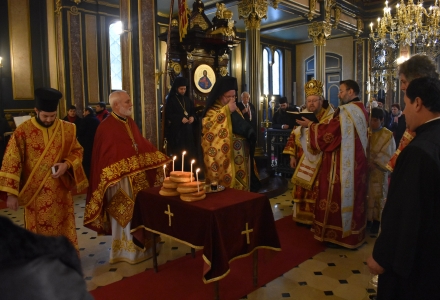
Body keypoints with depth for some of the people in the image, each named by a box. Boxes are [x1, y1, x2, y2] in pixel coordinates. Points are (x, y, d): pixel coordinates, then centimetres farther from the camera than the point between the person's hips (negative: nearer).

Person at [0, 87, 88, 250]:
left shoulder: (67, 129, -2)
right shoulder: (23, 131, -9)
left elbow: (77, 151, 8)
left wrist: (67, 164, -13)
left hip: (60, 191, 2)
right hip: (35, 192, -2)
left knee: (64, 228, 13)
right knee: (39, 232, 10)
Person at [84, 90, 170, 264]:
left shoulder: (131, 123, 10)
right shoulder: (106, 127, -13)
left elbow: (143, 145, 17)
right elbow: (105, 157, -15)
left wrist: (158, 159, 11)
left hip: (139, 176, 8)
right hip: (120, 178, -8)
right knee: (124, 215, 4)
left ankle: (140, 244, 31)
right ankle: (125, 250, 19)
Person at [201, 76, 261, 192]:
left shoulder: (235, 110, 17)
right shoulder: (212, 111, -6)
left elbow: (243, 128, 25)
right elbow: (208, 126, -27)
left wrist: (250, 134, 6)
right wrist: (226, 110, -20)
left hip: (240, 155, 8)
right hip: (224, 157, -7)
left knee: (242, 186, 12)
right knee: (227, 186, -5)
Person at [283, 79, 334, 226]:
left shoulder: (330, 117, -6)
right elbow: (293, 136, 12)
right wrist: (292, 155, 5)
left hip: (320, 162, -5)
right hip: (303, 162, 5)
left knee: (318, 192, -3)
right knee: (301, 190, 10)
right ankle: (303, 217, 23)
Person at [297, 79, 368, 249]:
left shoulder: (345, 111, -18)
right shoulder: (361, 111, 11)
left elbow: (328, 132, -18)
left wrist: (310, 125, -5)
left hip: (343, 163, -9)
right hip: (356, 162, 9)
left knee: (339, 197, 1)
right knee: (353, 196, 15)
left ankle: (338, 234, 11)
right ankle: (353, 233, 26)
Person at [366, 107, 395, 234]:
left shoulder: (388, 135, -4)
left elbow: (388, 155, -9)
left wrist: (375, 163, -19)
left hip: (379, 171, -3)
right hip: (364, 169, 3)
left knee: (378, 195, 3)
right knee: (366, 195, 9)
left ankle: (376, 221, 15)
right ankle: (367, 218, 22)